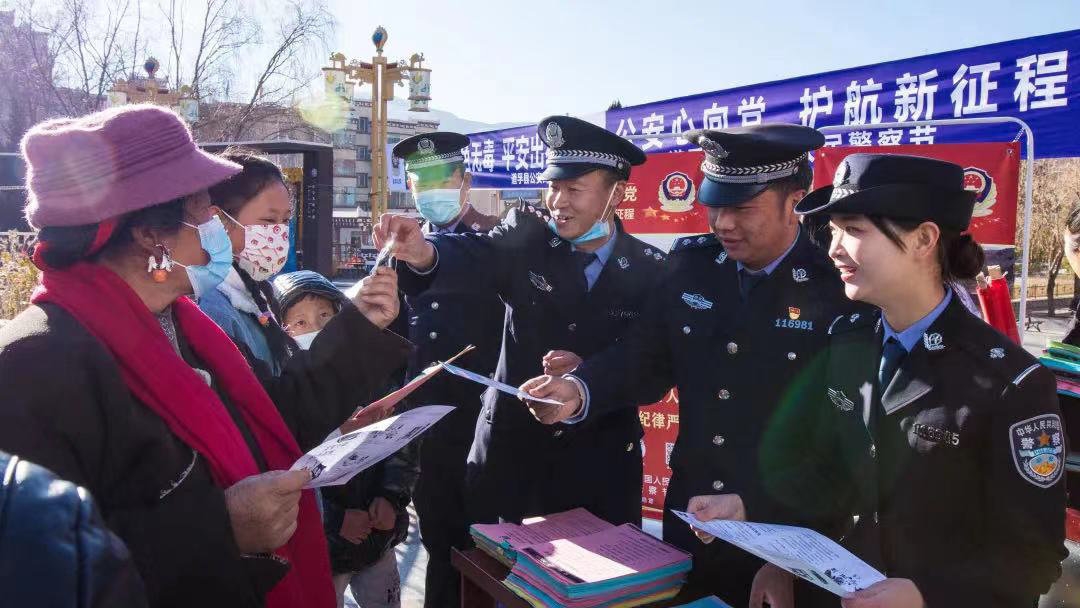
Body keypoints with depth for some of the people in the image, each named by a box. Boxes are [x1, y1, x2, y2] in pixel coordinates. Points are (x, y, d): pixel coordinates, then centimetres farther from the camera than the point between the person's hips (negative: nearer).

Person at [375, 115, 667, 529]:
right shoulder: (527, 235, -6)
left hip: (601, 467, 0)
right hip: (509, 451, 1)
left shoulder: (650, 270, -6)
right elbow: (475, 256, -26)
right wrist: (424, 253, -46)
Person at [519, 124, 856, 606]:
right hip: (688, 514, 4)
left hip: (787, 532, -4)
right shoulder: (690, 262, -2)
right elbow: (646, 357, 1)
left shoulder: (838, 286, -16)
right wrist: (580, 389, -18)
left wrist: (751, 503, -21)